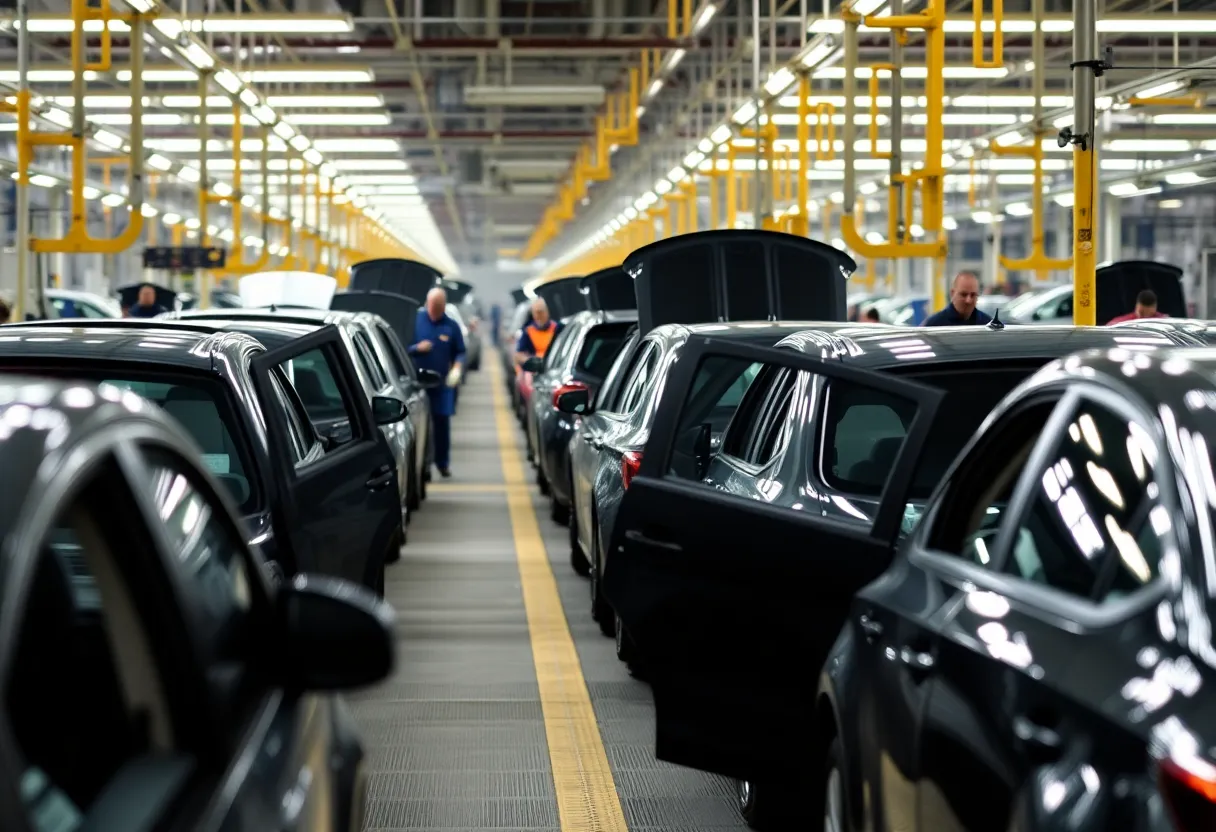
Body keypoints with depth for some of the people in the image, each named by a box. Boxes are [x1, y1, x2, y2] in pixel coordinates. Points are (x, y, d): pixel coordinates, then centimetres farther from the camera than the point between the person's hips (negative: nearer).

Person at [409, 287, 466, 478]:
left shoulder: (451, 326, 7)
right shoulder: (415, 321, 2)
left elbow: (460, 352, 10)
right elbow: (403, 347, 5)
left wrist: (458, 365, -10)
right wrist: (416, 348, -15)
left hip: (442, 383, 1)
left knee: (442, 423, 3)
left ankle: (443, 463, 14)